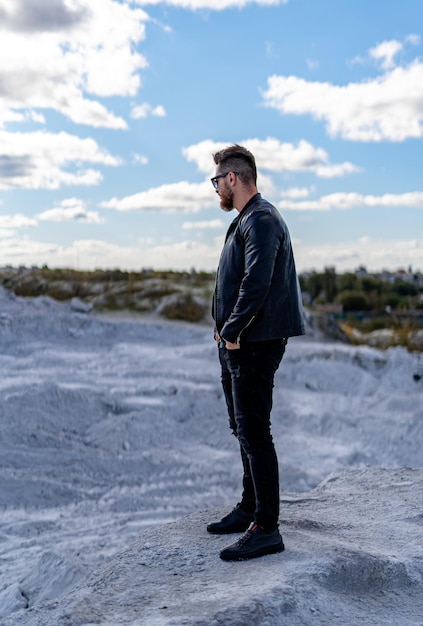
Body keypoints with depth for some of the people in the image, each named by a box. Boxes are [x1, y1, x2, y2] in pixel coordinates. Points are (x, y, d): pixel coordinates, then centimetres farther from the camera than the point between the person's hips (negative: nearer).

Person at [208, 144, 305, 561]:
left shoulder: (262, 220, -14)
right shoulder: (245, 220, 19)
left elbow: (256, 283, -25)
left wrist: (232, 332, -19)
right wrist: (226, 331, 13)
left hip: (255, 344, -11)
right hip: (236, 344, 11)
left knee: (254, 432, -8)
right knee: (244, 429, 18)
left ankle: (266, 529, -1)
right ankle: (249, 508, 31)